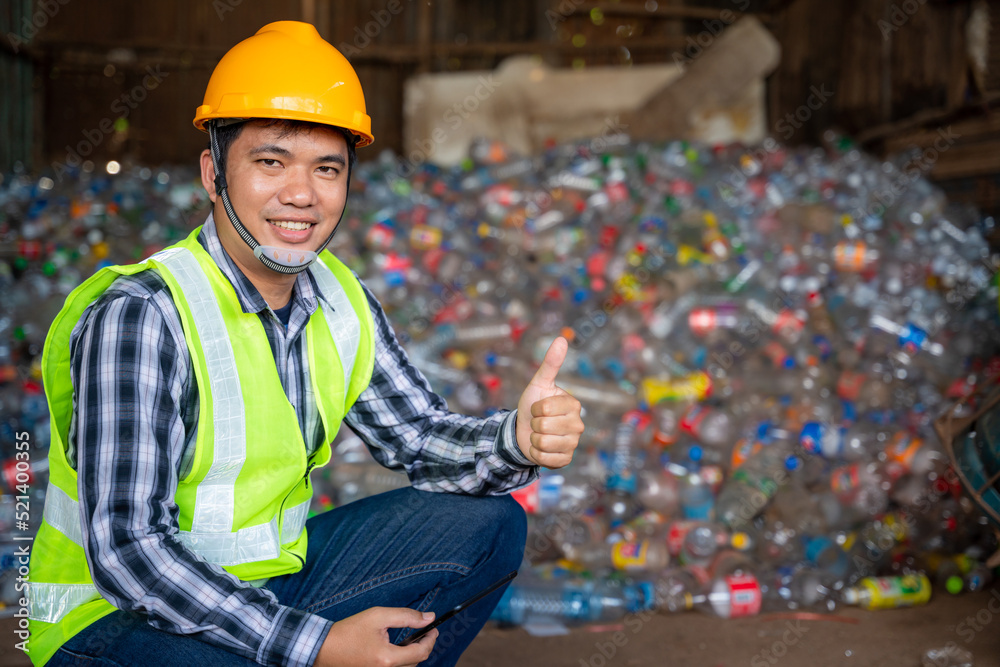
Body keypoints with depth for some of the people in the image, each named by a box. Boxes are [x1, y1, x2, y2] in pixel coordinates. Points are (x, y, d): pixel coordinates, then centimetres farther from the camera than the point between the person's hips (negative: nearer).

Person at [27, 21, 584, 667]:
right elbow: (124, 551, -27)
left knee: (490, 522, 0)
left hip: (270, 580, 7)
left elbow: (423, 439, 2)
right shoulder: (137, 316, -24)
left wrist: (517, 440, -21)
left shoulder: (340, 301, -2)